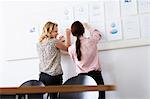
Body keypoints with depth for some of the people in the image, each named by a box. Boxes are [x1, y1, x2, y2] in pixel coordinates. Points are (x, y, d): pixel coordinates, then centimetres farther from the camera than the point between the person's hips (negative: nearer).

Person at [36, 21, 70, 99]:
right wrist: (67, 35, 13)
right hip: (54, 76, -6)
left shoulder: (39, 44, 7)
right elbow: (67, 49, 4)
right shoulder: (55, 42, -12)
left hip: (42, 76, 6)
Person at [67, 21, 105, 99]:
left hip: (82, 77, 1)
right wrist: (87, 26, 33)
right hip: (95, 75, -1)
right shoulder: (91, 41, -6)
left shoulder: (71, 49, -3)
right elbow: (97, 33, 17)